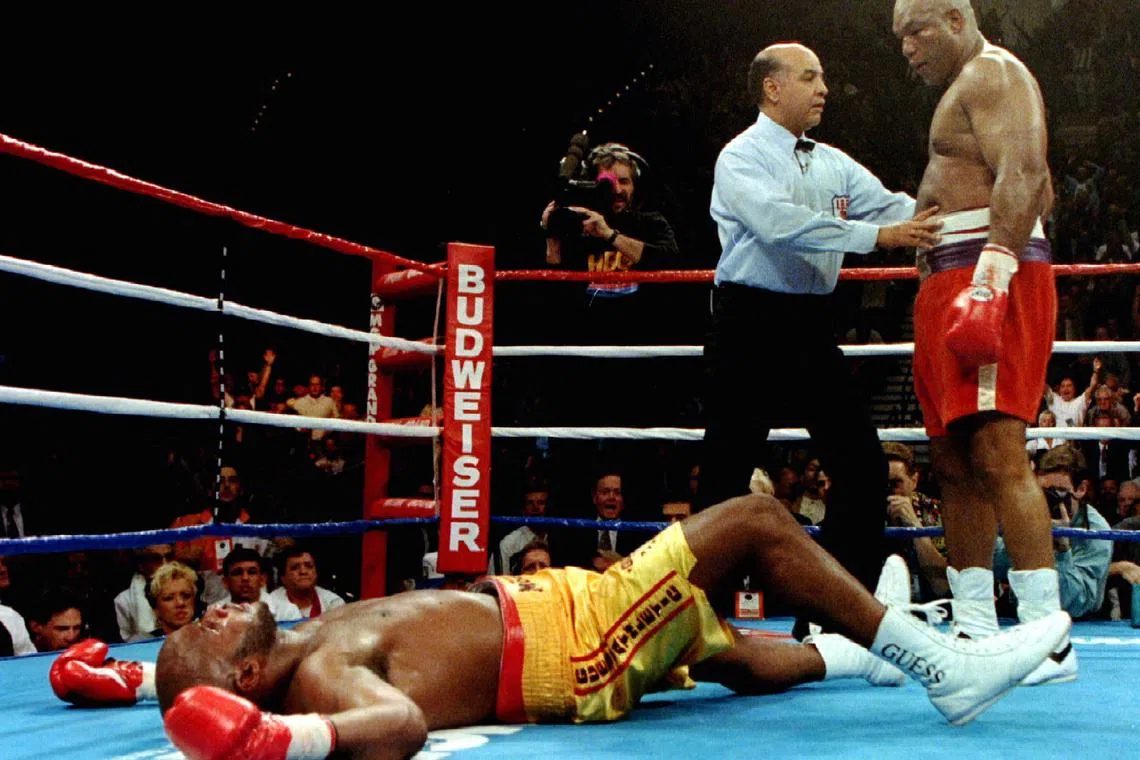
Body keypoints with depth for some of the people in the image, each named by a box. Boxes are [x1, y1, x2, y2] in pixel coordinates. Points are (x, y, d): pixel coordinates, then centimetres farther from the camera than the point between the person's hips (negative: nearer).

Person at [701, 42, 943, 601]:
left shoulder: (834, 163, 14)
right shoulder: (741, 158, -7)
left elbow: (891, 206, 3)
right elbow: (782, 224, -23)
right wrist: (876, 235, -30)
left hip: (813, 328, 7)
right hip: (750, 326, -7)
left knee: (862, 465, 4)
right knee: (726, 472, -2)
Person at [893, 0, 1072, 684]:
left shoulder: (992, 72, -2)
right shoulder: (970, 89, 29)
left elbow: (1024, 175, -18)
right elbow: (1043, 188, 30)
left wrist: (994, 267, -30)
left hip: (990, 276, -11)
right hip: (949, 288, 11)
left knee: (997, 454, -18)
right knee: (954, 461, 7)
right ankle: (975, 630, 10)